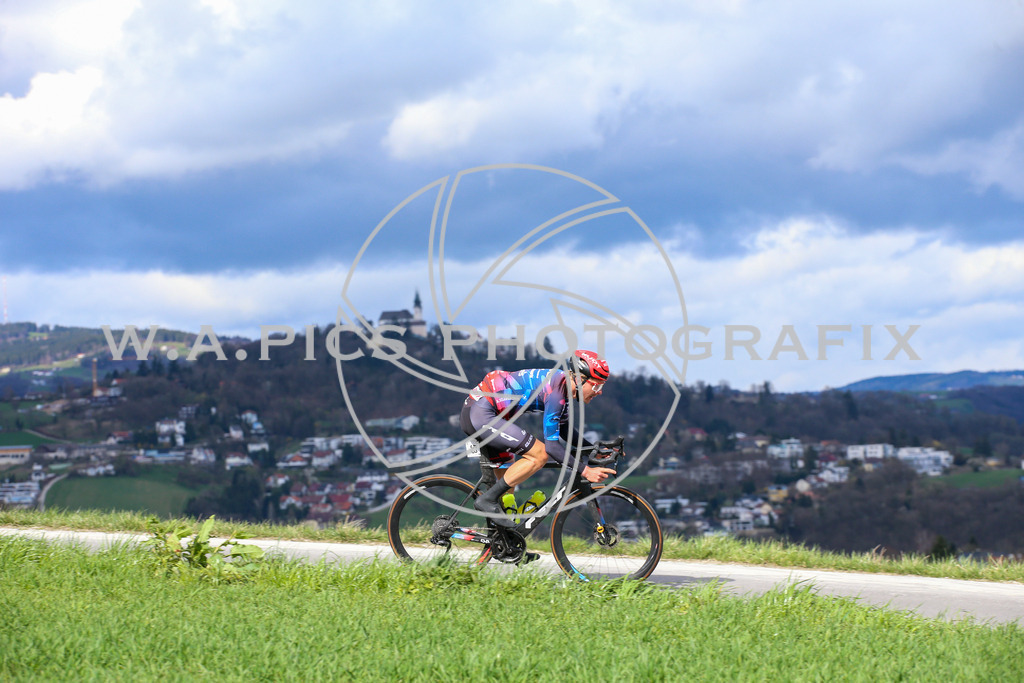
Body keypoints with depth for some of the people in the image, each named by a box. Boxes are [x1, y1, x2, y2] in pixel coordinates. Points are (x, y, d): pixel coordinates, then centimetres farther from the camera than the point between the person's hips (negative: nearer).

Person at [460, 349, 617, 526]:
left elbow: (565, 431, 23)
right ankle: (488, 499, -11)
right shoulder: (556, 391, -20)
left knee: (508, 480, 18)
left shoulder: (564, 384, 9)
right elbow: (551, 445, -21)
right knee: (540, 455, -14)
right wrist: (585, 471, -20)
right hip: (481, 414, -11)